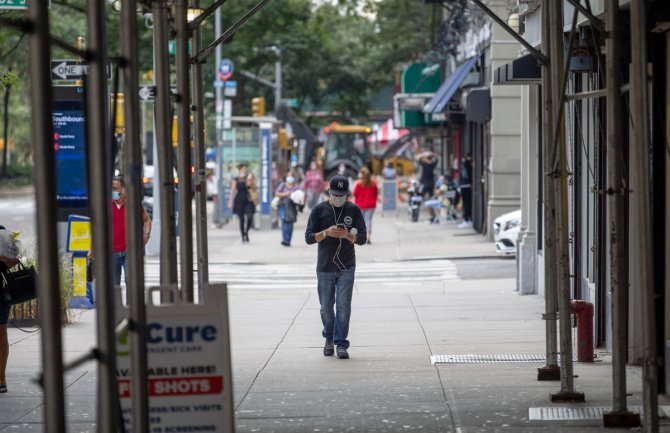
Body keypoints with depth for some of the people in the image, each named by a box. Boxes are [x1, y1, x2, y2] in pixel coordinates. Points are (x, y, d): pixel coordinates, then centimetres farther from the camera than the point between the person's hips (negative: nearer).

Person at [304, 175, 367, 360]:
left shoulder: (354, 210, 1)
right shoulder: (319, 210, 0)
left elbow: (362, 238, 0)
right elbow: (309, 238, -3)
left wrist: (348, 235, -20)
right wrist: (326, 233, -21)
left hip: (346, 268, -1)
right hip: (325, 268, 1)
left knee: (343, 306, -8)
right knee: (326, 306, 7)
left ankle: (341, 344, -6)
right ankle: (329, 339, 27)